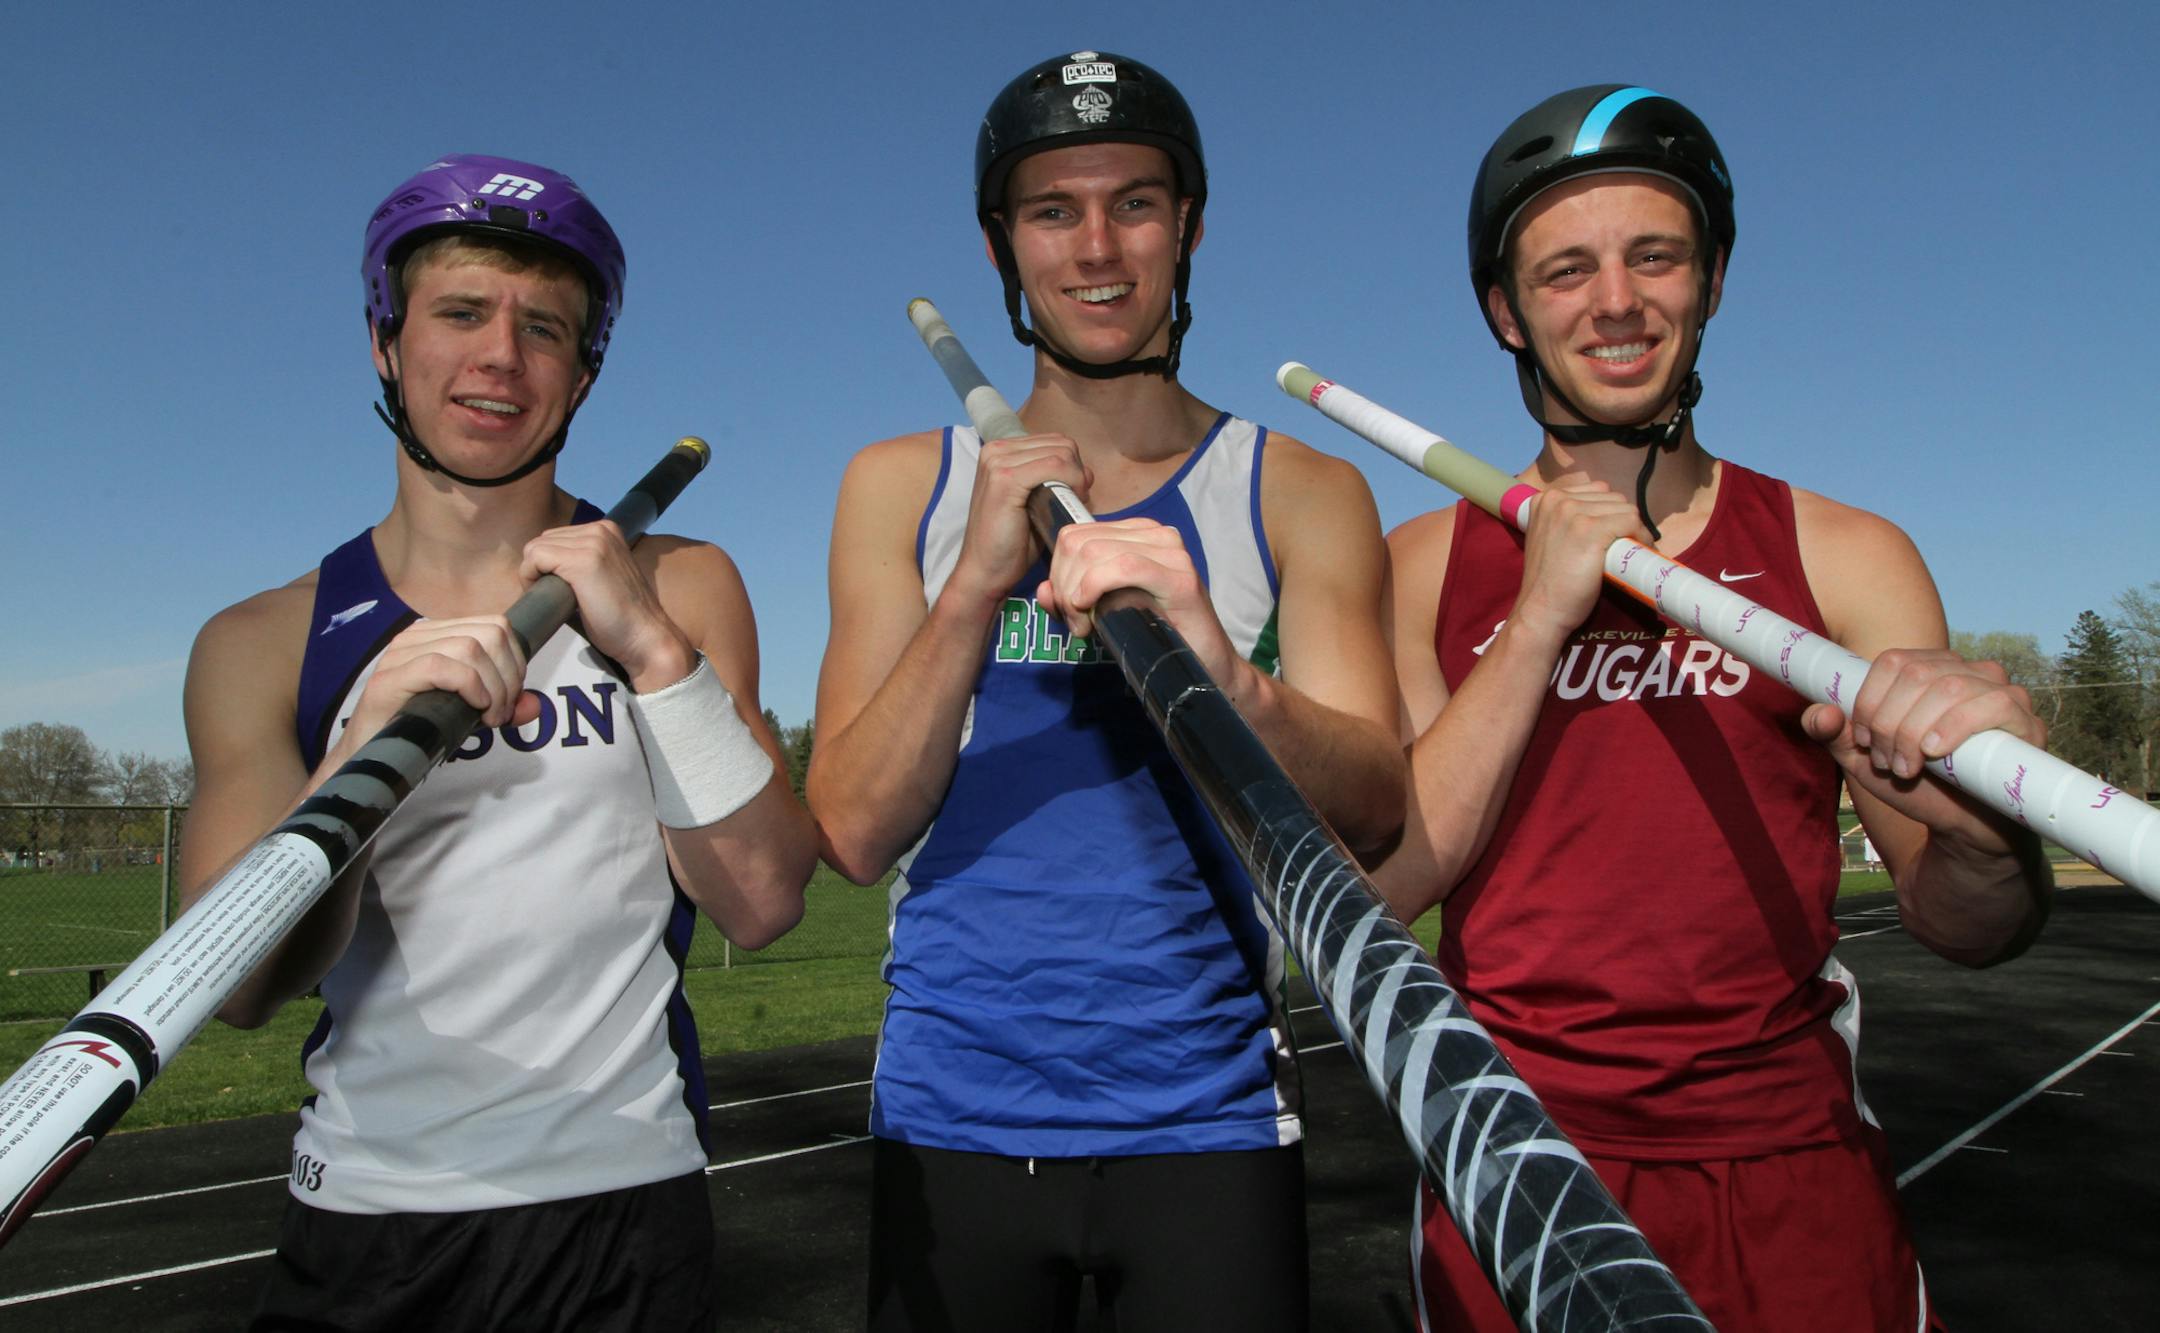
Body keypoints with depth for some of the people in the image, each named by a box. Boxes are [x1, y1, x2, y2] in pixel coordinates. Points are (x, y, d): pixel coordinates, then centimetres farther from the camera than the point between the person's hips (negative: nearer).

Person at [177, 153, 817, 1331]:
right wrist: (367, 741, -25)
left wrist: (651, 648, -19)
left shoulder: (676, 590, -1)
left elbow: (761, 905, -10)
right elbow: (240, 988, -10)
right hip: (358, 1213, 1)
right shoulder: (260, 645, 0)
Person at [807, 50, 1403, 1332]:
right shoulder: (901, 487, 4)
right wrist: (976, 583, -17)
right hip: (951, 1114, 1)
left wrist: (1223, 672, -30)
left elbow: (1374, 811, -10)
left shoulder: (1304, 495, 2)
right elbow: (856, 835, -4)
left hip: (1206, 1117, 0)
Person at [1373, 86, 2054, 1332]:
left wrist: (1980, 834, -31)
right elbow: (1386, 881, -9)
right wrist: (1541, 615, -16)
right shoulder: (1422, 568, 0)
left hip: (1791, 1180, 1)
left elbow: (1968, 931, -8)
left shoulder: (1845, 557, -1)